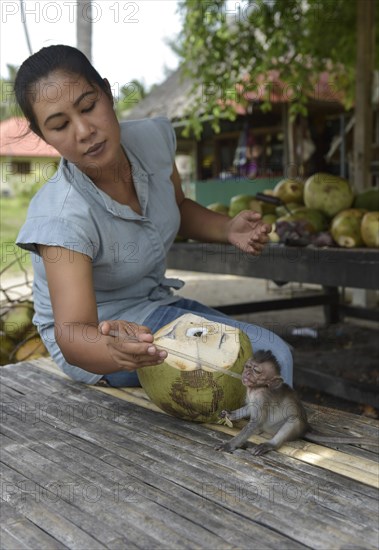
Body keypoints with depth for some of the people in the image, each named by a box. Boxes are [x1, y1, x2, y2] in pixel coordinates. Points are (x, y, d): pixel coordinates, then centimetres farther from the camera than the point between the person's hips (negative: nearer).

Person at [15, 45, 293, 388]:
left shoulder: (153, 138, -11)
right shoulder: (61, 216, -31)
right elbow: (72, 334, -37)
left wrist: (228, 230, -7)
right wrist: (112, 348, -60)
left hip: (156, 304, 7)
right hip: (97, 333, -7)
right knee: (269, 356, -19)